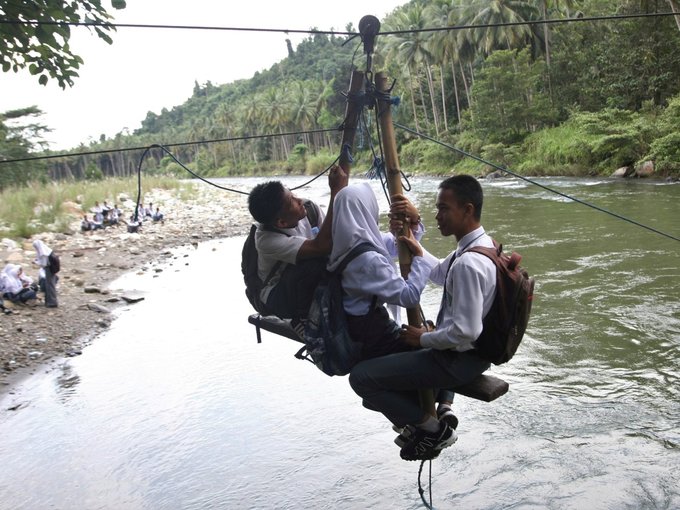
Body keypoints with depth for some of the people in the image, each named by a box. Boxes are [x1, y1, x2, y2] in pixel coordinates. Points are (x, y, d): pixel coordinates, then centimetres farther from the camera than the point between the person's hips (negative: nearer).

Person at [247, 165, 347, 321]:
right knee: (313, 265, -35)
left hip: (313, 285, 6)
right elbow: (321, 247, -45)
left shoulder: (309, 209, -15)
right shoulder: (267, 239, -33)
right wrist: (336, 191, -46)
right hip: (279, 296, -6)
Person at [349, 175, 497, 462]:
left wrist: (424, 339, -14)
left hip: (458, 359, -10)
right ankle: (433, 410, 19)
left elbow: (464, 333, -31)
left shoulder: (468, 264, -29)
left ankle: (431, 428, 2)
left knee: (361, 376, -11)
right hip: (470, 350, 10)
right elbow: (439, 273, 18)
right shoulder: (481, 244, 2)